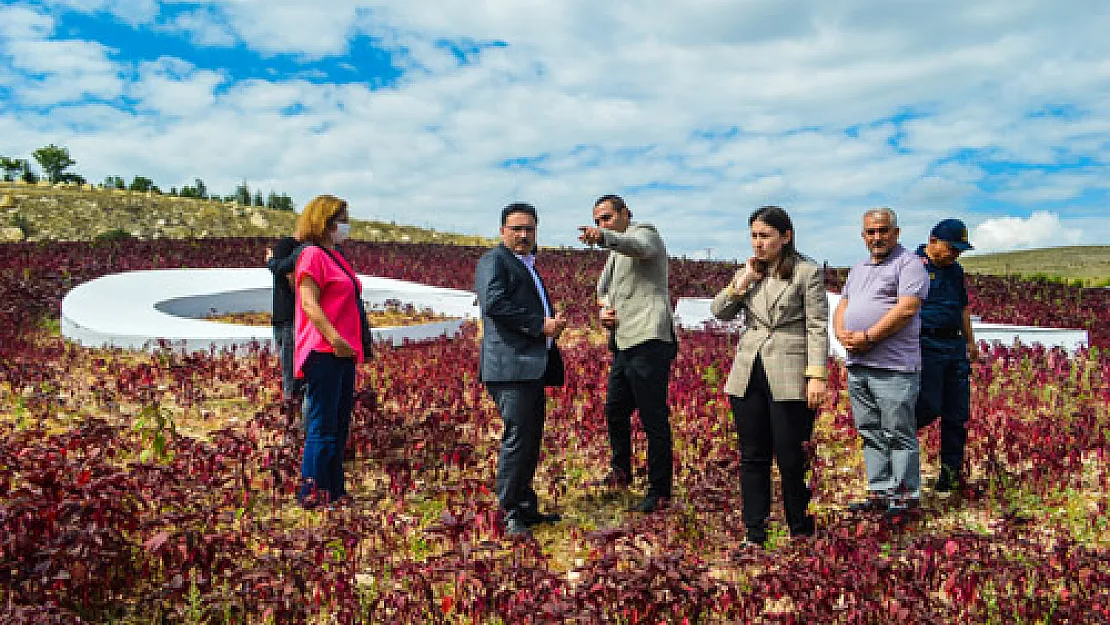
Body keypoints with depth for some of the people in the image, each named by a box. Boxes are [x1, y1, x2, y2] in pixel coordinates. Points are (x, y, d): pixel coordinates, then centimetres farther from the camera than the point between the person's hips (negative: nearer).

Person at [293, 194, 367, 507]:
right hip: (324, 352, -10)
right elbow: (310, 304, -17)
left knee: (339, 425, 14)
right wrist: (335, 339, -25)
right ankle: (312, 492, 4)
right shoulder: (313, 255, -9)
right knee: (323, 425, -5)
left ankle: (334, 491, 22)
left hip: (343, 352, 10)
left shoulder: (336, 256, 20)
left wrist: (354, 345, 18)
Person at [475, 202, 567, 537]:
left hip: (534, 366, 10)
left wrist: (554, 322, 10)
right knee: (517, 438, -9)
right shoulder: (494, 260, -4)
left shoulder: (529, 266, 25)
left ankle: (527, 508, 24)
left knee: (531, 438, 13)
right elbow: (493, 303, -20)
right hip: (510, 365, -10)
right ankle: (512, 514, 1)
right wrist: (540, 324, -17)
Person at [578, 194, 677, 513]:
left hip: (649, 342, -10)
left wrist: (605, 237, -51)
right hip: (624, 343, 10)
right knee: (615, 410, 20)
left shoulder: (644, 233, -5)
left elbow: (638, 246, -30)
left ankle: (659, 490, 4)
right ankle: (621, 471, 39)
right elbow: (603, 288, 32)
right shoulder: (615, 254, 24)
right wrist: (605, 309, 7)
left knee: (654, 418, -5)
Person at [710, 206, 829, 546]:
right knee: (752, 457, 8)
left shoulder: (808, 272, -1)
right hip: (747, 375, 5)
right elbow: (719, 312, 9)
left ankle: (801, 531, 19)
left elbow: (817, 328, -5)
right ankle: (754, 534, 18)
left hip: (788, 377, -5)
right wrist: (742, 282, -4)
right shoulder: (747, 273, 14)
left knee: (790, 458, 0)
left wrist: (817, 376, -13)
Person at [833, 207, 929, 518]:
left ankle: (906, 495, 7)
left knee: (898, 434, -2)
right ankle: (879, 492, 19)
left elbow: (906, 308, -16)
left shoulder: (908, 264, -3)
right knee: (870, 433, 11)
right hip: (857, 366, 8)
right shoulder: (858, 269, 22)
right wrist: (842, 334, -1)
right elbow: (842, 307, 20)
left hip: (893, 367, -8)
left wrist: (867, 337, -17)